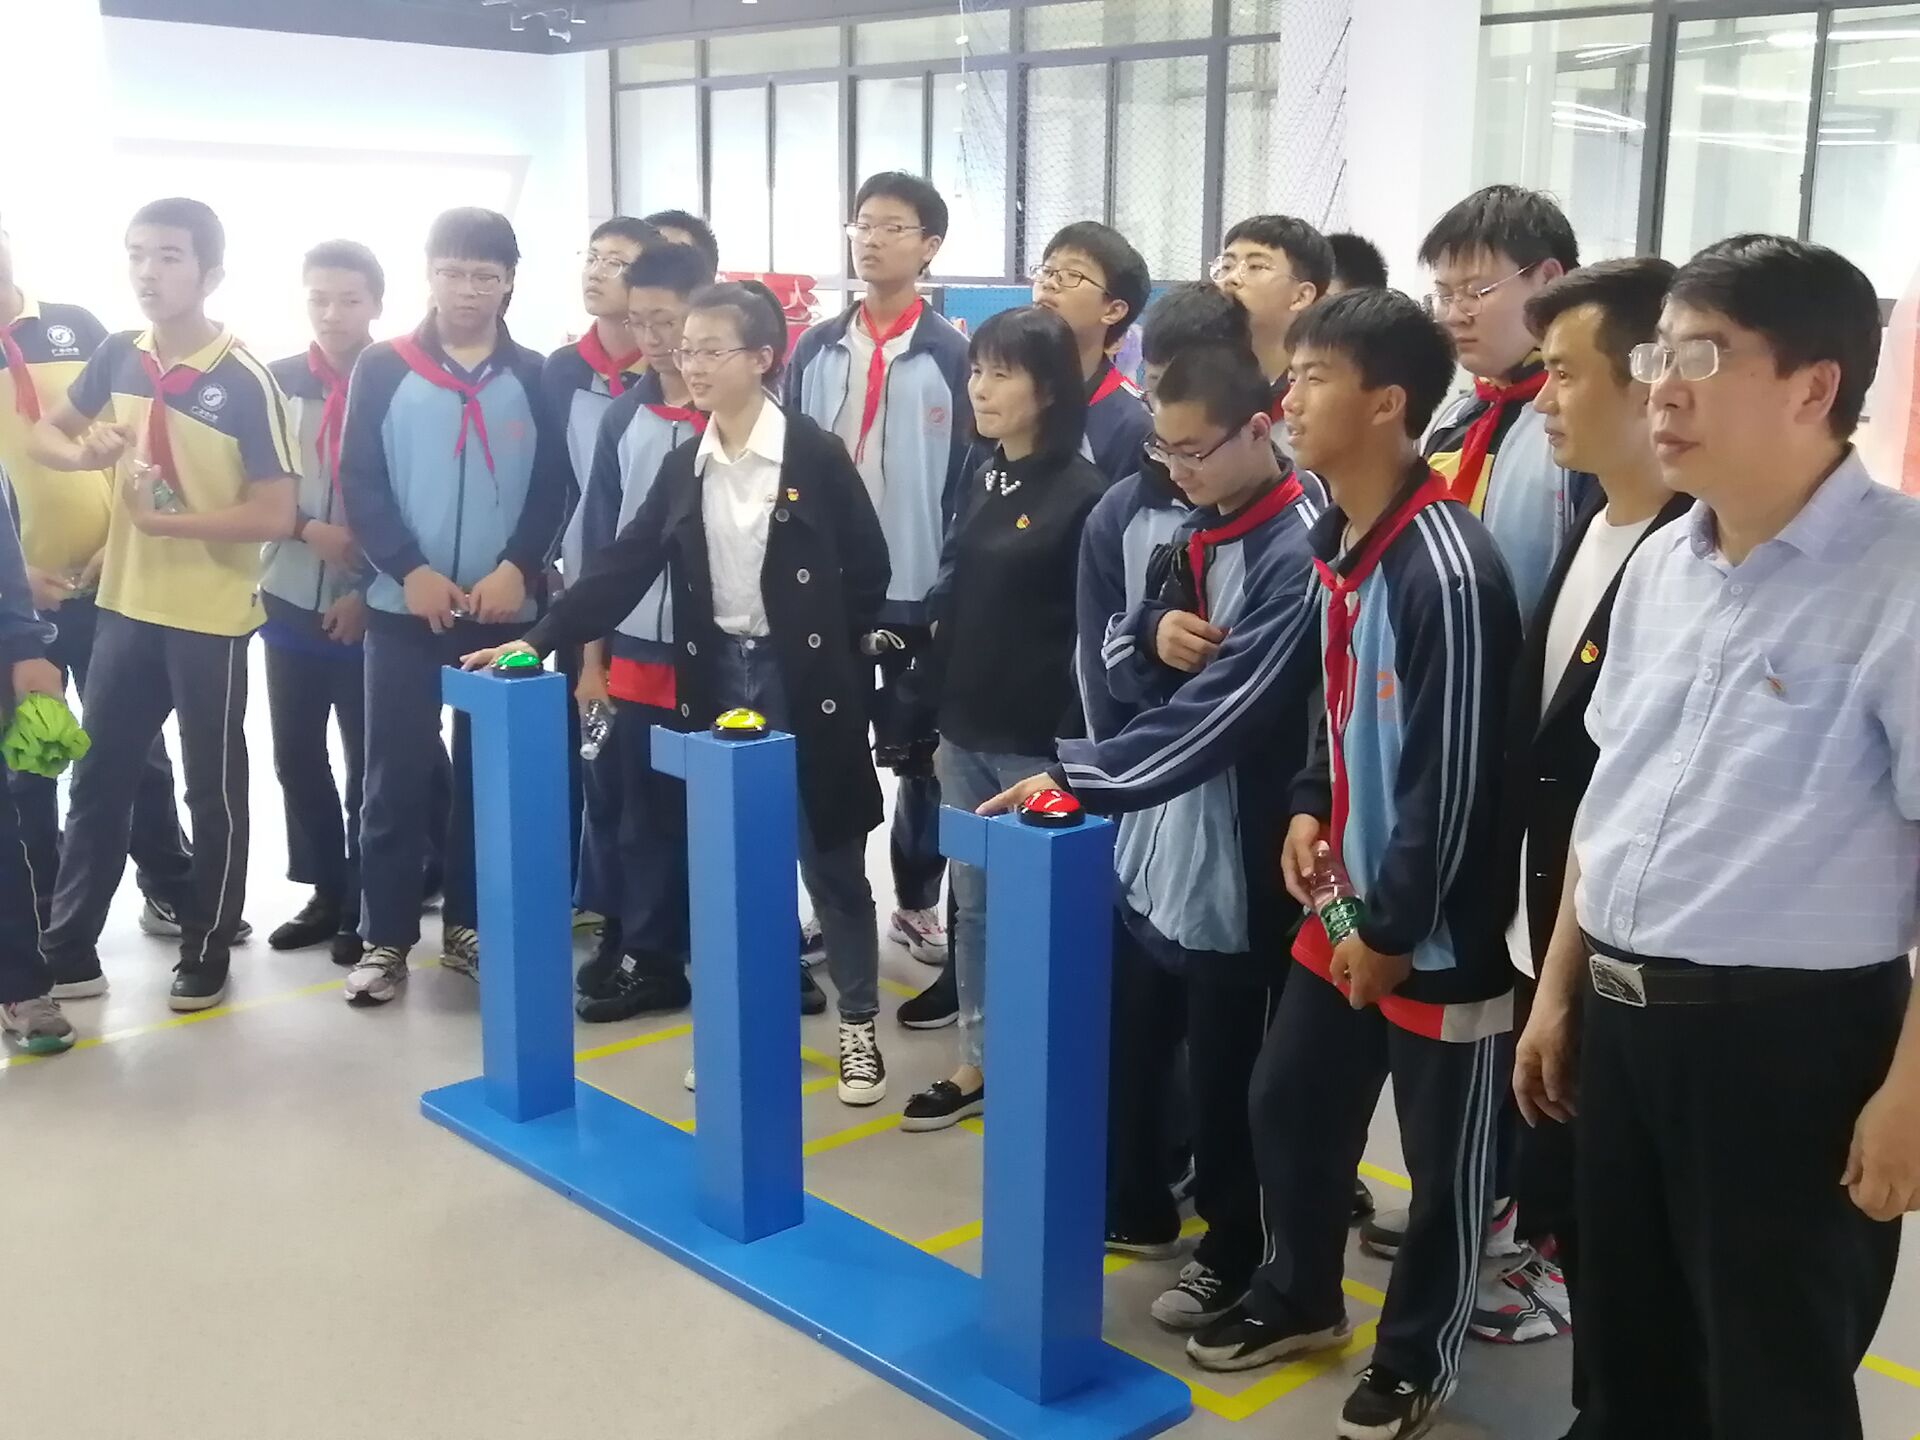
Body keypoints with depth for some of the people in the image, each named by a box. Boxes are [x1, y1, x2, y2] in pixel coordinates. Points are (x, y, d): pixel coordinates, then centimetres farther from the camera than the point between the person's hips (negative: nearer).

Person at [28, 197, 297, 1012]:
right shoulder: (118, 357, 3)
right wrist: (84, 451, -8)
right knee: (98, 782, 12)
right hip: (125, 606, 5)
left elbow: (275, 516, -15)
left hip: (211, 618, -5)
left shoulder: (245, 383, -13)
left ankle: (206, 953, 21)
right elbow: (44, 436, 14)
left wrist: (167, 519, -21)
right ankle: (67, 950, 23)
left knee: (214, 791, 8)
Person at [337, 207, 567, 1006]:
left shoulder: (533, 376, 6)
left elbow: (554, 486, 2)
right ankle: (385, 938, 10)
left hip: (504, 608, 1)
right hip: (404, 606, -1)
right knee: (396, 775, 1)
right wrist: (409, 570, -13)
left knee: (490, 772, 7)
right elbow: (359, 482, -2)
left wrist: (518, 568, -12)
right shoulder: (382, 368, 3)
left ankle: (469, 925, 19)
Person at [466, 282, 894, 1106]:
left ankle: (858, 1026, 18)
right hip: (717, 676, 5)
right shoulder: (684, 466, 5)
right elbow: (624, 565, 2)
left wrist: (839, 662, -5)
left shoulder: (817, 455, -8)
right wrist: (541, 640, -5)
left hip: (804, 679, -4)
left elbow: (868, 572, -5)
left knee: (830, 857, 5)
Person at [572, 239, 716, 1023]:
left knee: (697, 808, 4)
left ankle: (647, 952, 17)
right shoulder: (625, 416, 7)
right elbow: (600, 540, 10)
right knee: (628, 805, 7)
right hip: (633, 648, 4)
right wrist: (590, 655, 7)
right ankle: (636, 945, 21)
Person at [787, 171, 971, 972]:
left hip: (918, 593, -3)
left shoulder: (952, 357, -4)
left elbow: (969, 481, -4)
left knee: (918, 756, 9)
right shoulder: (815, 350, 6)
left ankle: (916, 904, 23)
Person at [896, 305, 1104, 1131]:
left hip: (1040, 742, -7)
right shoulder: (980, 481, 10)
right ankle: (979, 1063, 27)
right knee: (974, 906, 14)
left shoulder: (1083, 492, -11)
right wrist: (941, 718, 14)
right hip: (967, 734, 7)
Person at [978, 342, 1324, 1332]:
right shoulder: (1191, 530, 8)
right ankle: (1134, 1208, 40)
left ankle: (1233, 1251, 29)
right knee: (1125, 1045, 19)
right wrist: (1150, 633, -10)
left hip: (1234, 864, -7)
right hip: (1150, 843, 8)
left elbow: (1217, 715, -27)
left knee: (1224, 1076, 9)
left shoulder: (1298, 556, -19)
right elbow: (1118, 657, 13)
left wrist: (1076, 773, -29)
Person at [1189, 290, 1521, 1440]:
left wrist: (1394, 931, -14)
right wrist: (1308, 809, 4)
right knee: (1289, 1099, 18)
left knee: (1442, 1154, 11)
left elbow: (1455, 776, -21)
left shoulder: (1449, 572, -24)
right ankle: (1301, 1296, 42)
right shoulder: (1338, 542, 4)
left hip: (1439, 930, -8)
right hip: (1344, 905, 8)